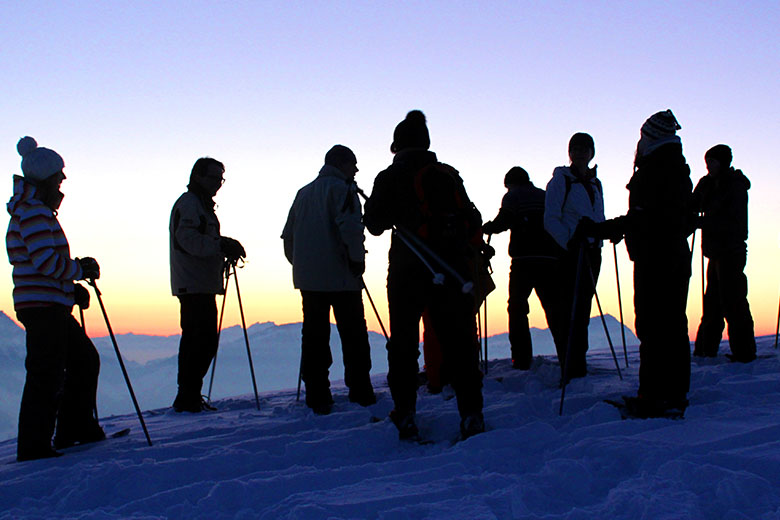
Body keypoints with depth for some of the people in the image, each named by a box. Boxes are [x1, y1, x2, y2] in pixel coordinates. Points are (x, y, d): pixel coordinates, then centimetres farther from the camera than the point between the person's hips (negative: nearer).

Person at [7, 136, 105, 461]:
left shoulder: (32, 210, 20)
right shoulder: (34, 212, -13)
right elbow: (46, 261, -21)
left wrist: (73, 287, 14)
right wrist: (81, 270, -7)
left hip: (52, 306, 11)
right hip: (43, 306, -11)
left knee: (85, 360, 17)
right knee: (47, 374, -7)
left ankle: (76, 429, 25)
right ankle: (33, 446, -1)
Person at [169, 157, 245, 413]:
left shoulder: (202, 205, 26)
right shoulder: (189, 203, -7)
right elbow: (188, 239, -21)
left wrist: (226, 251, 12)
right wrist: (223, 245, -24)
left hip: (203, 286, 11)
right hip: (194, 284, -11)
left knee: (198, 340, 12)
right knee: (203, 340, -13)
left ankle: (189, 397, 17)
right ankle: (188, 397, -11)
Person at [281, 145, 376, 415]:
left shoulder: (304, 193, 18)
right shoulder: (342, 189, -4)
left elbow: (288, 235, 19)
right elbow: (350, 227, -18)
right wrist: (357, 260, -8)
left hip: (308, 278, 6)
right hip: (341, 276, -6)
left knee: (314, 337, 5)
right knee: (353, 335, 2)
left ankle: (317, 398, 4)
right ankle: (360, 392, 3)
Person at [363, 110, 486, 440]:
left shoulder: (391, 178, 1)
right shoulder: (449, 175, 10)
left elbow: (375, 225, 4)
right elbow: (473, 221, 11)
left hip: (408, 269, -2)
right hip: (453, 268, 3)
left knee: (404, 343, 7)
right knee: (458, 342, 5)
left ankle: (405, 416, 6)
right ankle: (471, 413, -2)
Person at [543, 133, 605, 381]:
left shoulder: (595, 183, 18)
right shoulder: (561, 180, -1)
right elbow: (551, 220, -9)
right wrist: (570, 241, -21)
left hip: (591, 252, 6)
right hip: (568, 252, -6)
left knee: (582, 309, 9)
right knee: (570, 310, -10)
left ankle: (578, 365, 15)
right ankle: (570, 370, -8)